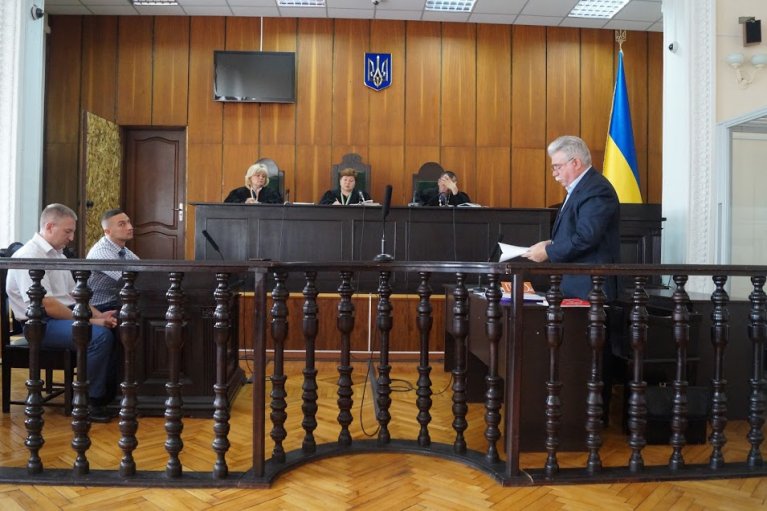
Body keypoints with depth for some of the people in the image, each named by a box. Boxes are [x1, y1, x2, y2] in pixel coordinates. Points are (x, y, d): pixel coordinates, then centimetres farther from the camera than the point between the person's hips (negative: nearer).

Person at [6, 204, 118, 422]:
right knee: (100, 336, -28)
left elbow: (73, 295, 16)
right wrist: (90, 321, -20)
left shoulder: (58, 255, 15)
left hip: (66, 315, 9)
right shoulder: (29, 256, -14)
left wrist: (99, 315, -1)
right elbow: (47, 306, -22)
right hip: (42, 324, -9)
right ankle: (89, 401, -13)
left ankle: (109, 390, 5)